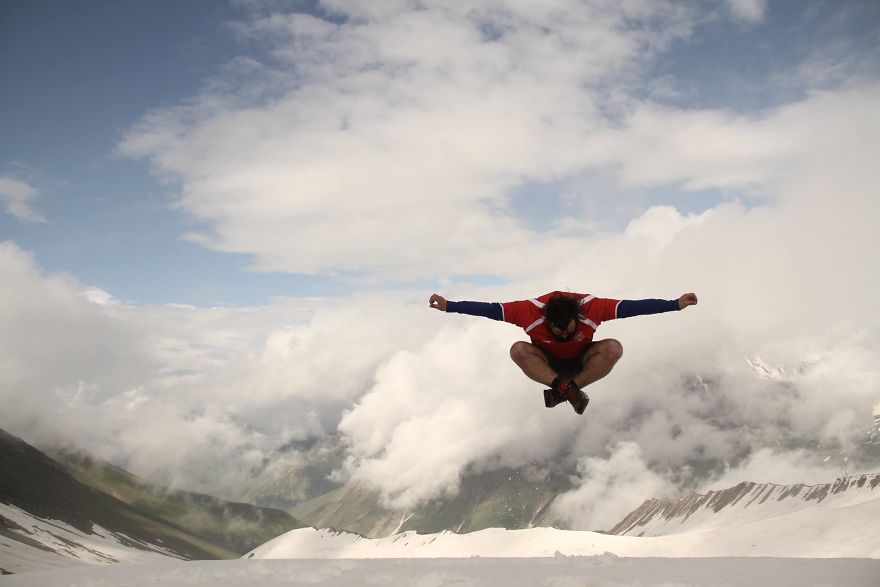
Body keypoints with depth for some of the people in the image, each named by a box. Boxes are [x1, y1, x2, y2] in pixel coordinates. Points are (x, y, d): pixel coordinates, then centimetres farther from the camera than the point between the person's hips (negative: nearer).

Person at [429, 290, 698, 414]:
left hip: (581, 361, 1)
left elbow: (631, 307, -31)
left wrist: (676, 304, -35)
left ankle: (566, 390, -26)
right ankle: (564, 386, -32)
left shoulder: (591, 307, -31)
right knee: (518, 350, -32)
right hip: (547, 362, 0)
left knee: (614, 348, -30)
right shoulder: (531, 310, -31)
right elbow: (489, 309, -27)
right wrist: (449, 306, -31)